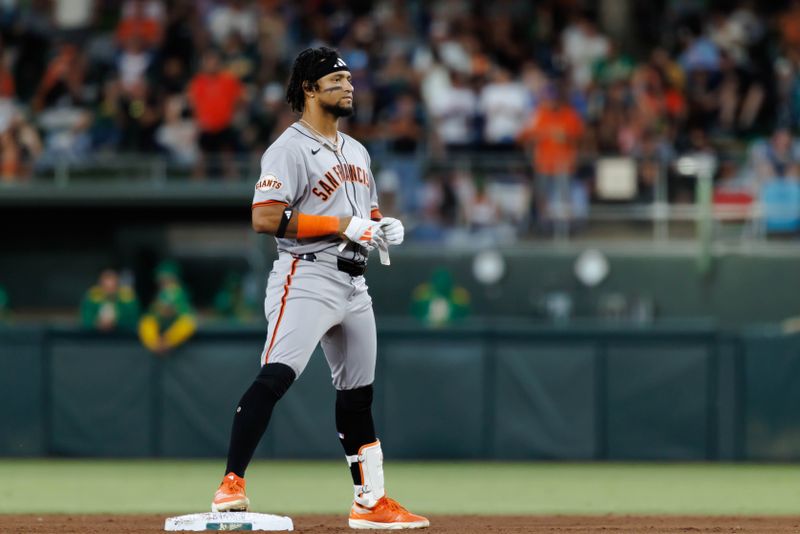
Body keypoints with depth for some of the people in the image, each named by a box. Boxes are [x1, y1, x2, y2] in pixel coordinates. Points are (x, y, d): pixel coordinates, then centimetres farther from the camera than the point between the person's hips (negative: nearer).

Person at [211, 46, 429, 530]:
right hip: (307, 280, -9)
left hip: (354, 284, 9)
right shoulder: (290, 149, -9)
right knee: (276, 377, -23)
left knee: (358, 393, 14)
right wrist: (342, 226, -20)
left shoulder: (357, 152, 18)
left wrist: (385, 228, 4)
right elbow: (266, 218, -19)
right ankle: (232, 485, -28)